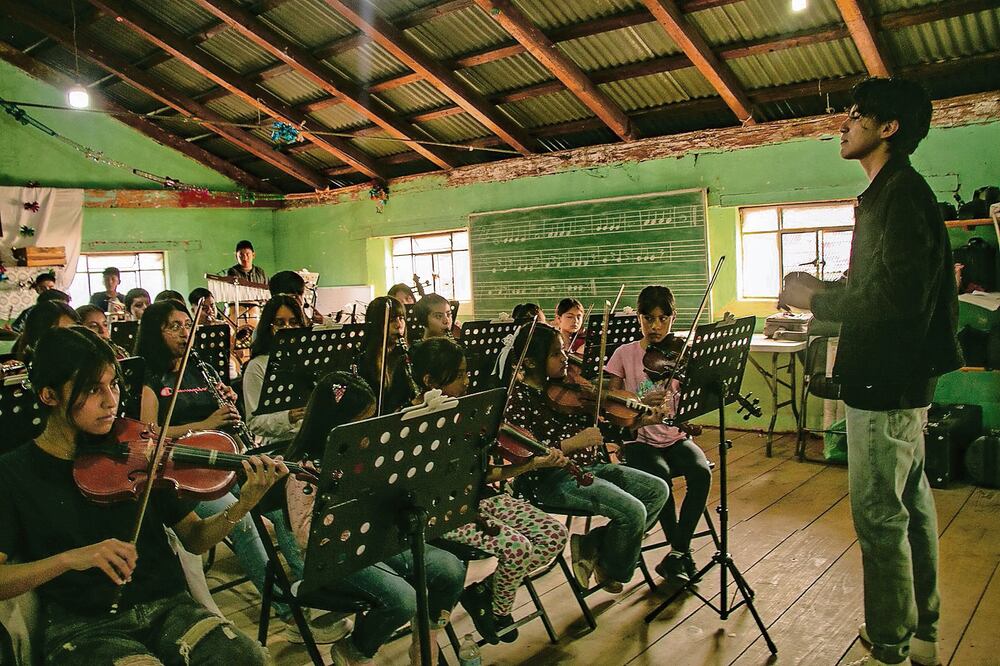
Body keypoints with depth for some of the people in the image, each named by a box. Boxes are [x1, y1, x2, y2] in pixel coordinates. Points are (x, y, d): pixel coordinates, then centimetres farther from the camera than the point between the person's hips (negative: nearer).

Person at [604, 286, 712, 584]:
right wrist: (640, 403, -22)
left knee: (701, 471, -27)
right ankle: (681, 549, -9)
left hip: (675, 437, 2)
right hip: (639, 440, -2)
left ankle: (679, 551, -10)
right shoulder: (625, 353, 0)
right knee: (660, 475, -32)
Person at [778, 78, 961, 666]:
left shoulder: (900, 194, -16)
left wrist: (813, 297, -14)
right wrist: (823, 292, 11)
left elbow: (895, 297, -25)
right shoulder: (895, 193, 16)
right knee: (910, 506, 18)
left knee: (879, 516, -3)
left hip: (887, 384, -11)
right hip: (902, 380, 11)